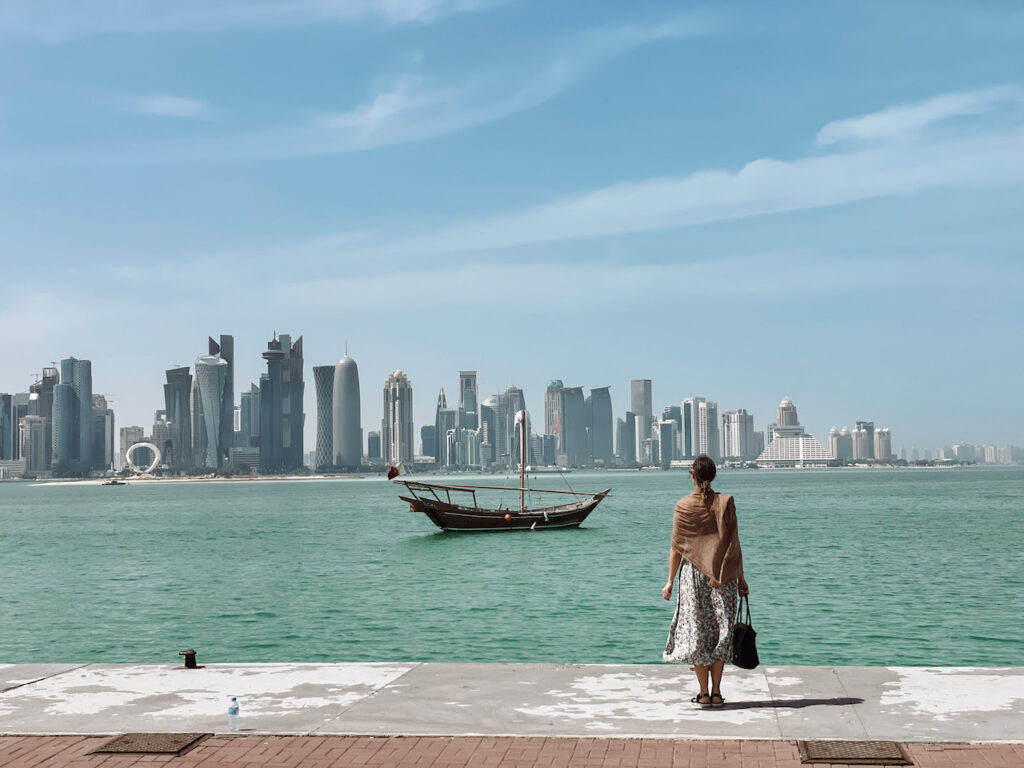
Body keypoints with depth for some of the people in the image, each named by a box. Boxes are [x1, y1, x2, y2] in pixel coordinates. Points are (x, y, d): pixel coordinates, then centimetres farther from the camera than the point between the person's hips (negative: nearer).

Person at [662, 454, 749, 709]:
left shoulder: (683, 506, -5)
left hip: (693, 573, -1)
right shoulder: (725, 503, -4)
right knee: (721, 630, 9)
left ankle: (704, 693, 8)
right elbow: (734, 544, -2)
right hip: (722, 575, 1)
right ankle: (716, 692, 8)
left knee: (696, 630, 7)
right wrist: (740, 578, 6)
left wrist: (670, 581, 5)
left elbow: (676, 547, -2)